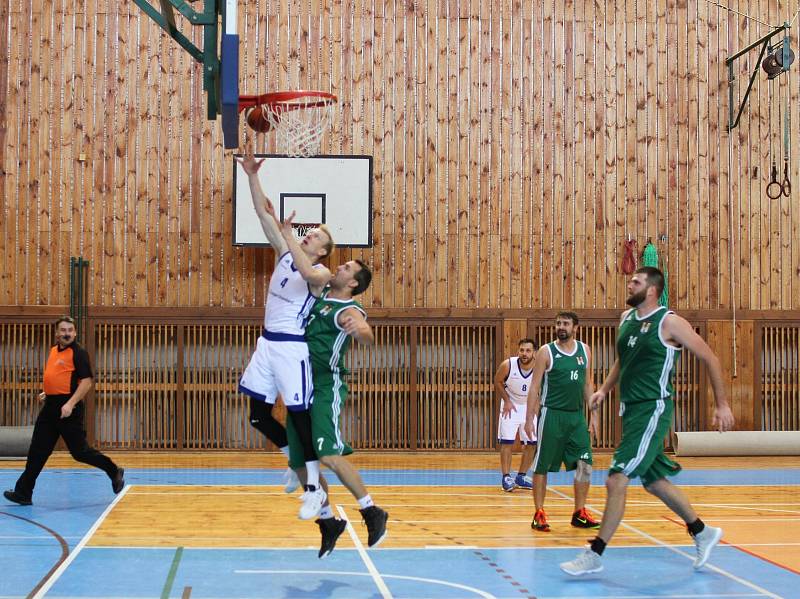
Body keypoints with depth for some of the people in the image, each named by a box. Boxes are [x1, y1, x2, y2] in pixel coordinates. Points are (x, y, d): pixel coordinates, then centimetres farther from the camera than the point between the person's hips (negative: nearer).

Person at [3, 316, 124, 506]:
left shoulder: (78, 353, -11)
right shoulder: (53, 350, 13)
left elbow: (86, 382, -18)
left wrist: (70, 404, -24)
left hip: (68, 409, -8)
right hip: (50, 407, 8)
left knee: (79, 451, -2)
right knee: (37, 451, 7)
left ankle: (114, 471, 18)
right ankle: (23, 493, 11)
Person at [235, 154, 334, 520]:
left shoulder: (321, 273, -8)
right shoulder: (284, 254, 10)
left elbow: (307, 273, -34)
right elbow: (263, 213, 6)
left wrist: (285, 233, -35)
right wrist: (252, 177, -3)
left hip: (293, 348, -7)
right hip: (267, 343, 7)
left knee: (299, 415, -4)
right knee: (259, 414, 9)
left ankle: (315, 488, 6)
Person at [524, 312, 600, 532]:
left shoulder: (584, 350, 7)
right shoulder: (546, 351, -5)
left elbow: (587, 384, 14)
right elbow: (535, 386, -6)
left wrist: (593, 414, 10)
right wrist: (530, 418, -11)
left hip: (576, 415, 4)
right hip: (551, 415, -4)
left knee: (585, 464, 0)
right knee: (542, 466, 0)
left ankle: (579, 513, 11)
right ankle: (539, 514, 10)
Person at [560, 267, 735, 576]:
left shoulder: (669, 322, -12)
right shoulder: (626, 318, 9)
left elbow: (710, 358, -7)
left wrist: (722, 405, -5)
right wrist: (604, 389, 15)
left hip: (654, 409, -8)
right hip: (631, 409, 8)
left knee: (617, 480, -13)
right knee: (655, 482, 17)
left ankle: (594, 554, -5)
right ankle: (703, 533, 35)